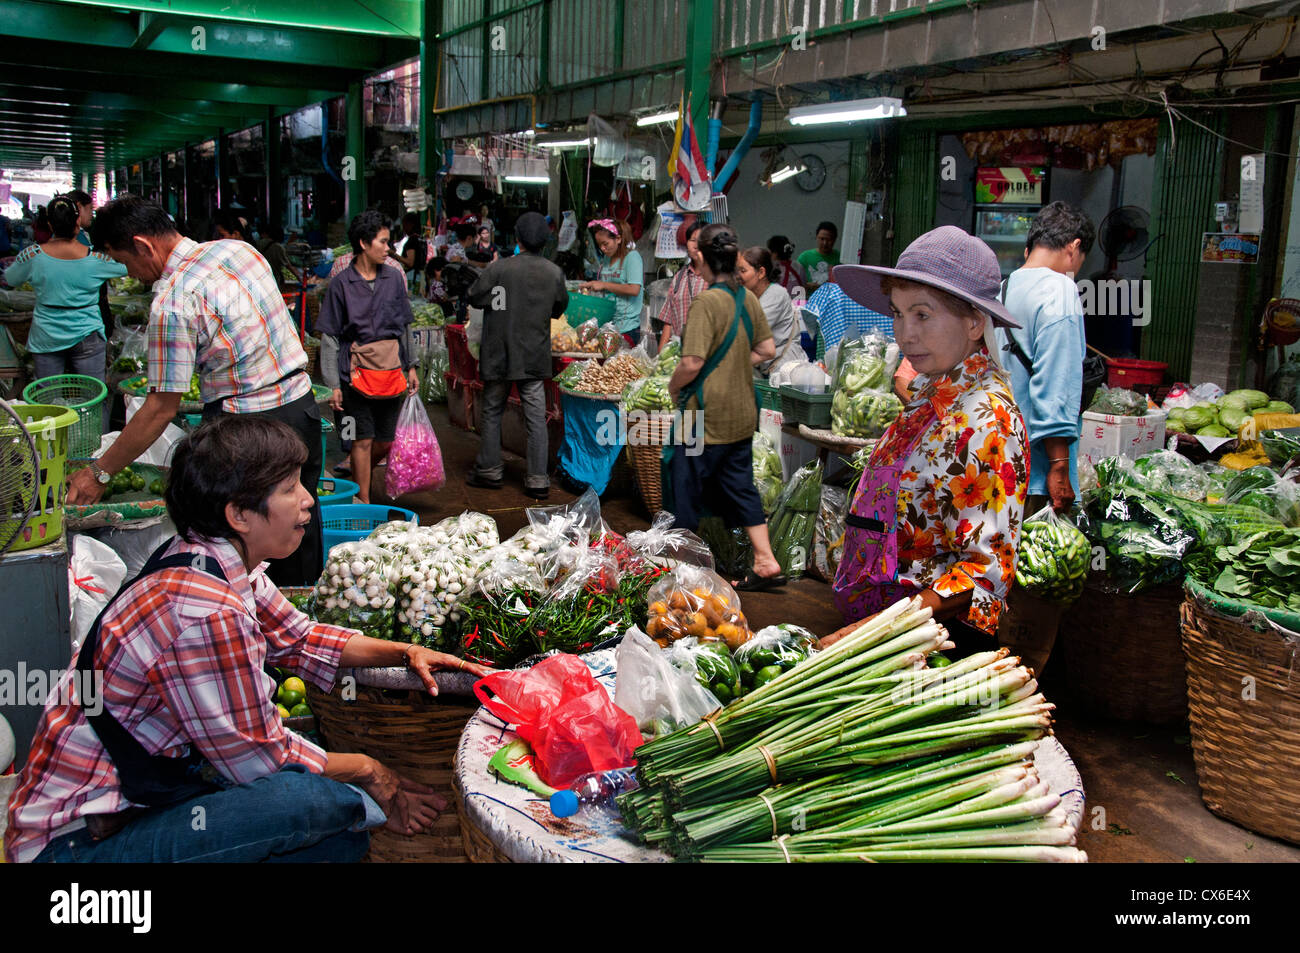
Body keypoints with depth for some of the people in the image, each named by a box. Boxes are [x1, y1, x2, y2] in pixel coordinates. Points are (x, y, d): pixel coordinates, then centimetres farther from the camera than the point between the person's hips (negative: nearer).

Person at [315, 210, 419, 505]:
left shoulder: (394, 278, 7)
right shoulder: (342, 284, -4)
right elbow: (329, 337, -3)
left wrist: (411, 366, 11)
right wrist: (333, 384, -8)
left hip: (393, 370, 4)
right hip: (358, 371, -4)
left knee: (385, 441, 9)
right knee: (363, 440, -1)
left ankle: (356, 476, 36)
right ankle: (363, 502, 11)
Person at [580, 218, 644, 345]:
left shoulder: (632, 256, -6)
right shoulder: (606, 258, 15)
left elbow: (634, 289, -17)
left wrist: (604, 285, -11)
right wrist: (590, 287, 2)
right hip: (606, 324, 6)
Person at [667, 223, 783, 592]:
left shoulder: (706, 302, -19)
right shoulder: (748, 298, 3)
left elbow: (692, 363, -22)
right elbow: (767, 350, 11)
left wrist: (673, 386, -5)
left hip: (706, 415, -7)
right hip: (742, 414, 7)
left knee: (686, 483, 8)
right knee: (739, 483, 15)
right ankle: (766, 561, 14)